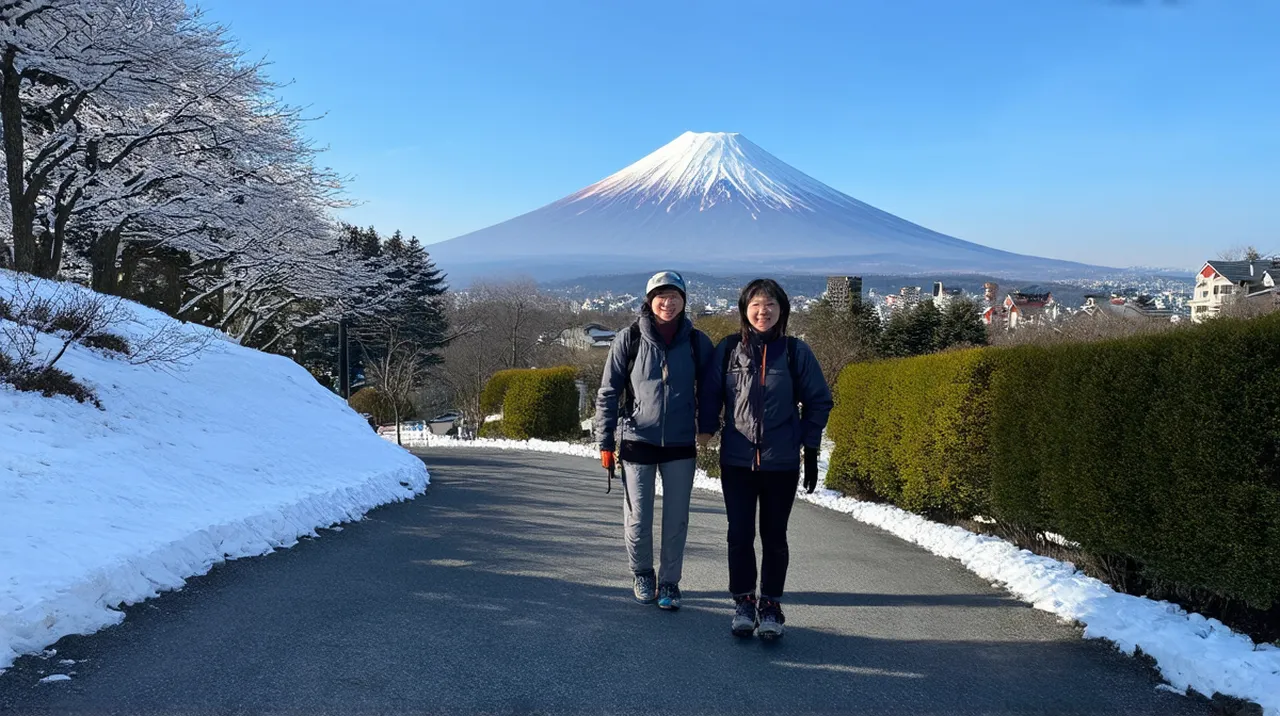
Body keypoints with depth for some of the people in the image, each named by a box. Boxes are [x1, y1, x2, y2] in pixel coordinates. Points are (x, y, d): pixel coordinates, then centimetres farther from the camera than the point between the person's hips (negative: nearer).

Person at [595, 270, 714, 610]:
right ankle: (641, 574, 30)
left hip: (681, 445, 1)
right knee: (637, 519, 6)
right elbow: (608, 393, 0)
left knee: (676, 521, 6)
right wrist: (605, 442, -2)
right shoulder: (629, 339, -3)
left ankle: (669, 582, 23)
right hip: (637, 442, -1)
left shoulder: (697, 342, 1)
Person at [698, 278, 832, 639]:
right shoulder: (728, 349, 1)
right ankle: (743, 602, 19)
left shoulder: (796, 351, -1)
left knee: (774, 536, 8)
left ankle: (770, 606, 19)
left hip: (781, 463, 0)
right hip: (737, 460, 1)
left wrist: (810, 449, 2)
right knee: (740, 534, 5)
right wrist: (706, 428, -3)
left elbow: (818, 401, 5)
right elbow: (710, 393, 9)